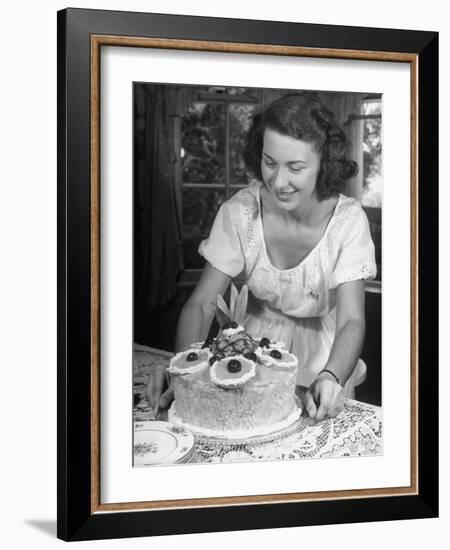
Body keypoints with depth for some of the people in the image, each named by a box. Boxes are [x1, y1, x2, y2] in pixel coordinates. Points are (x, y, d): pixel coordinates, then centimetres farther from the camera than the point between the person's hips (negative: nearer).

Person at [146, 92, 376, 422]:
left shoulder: (348, 220, -16)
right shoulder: (239, 212, -12)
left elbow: (352, 320, -20)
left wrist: (331, 378, -41)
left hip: (321, 353, -1)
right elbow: (202, 303, -10)